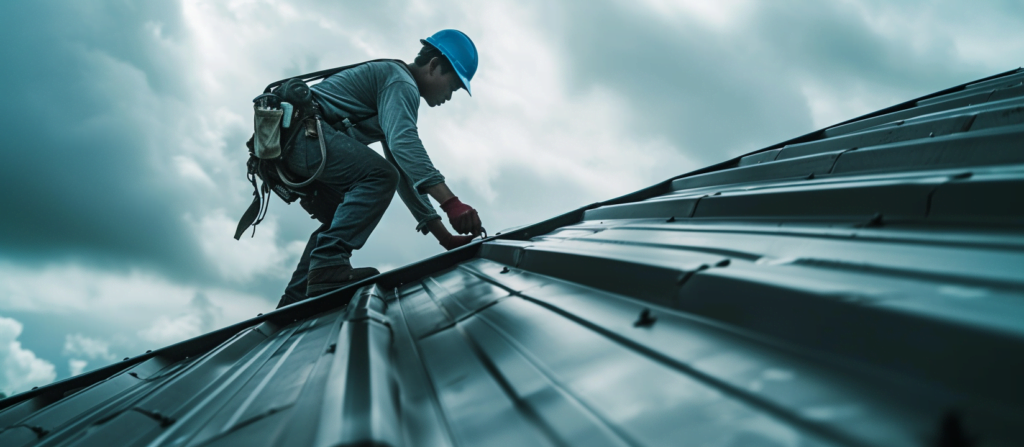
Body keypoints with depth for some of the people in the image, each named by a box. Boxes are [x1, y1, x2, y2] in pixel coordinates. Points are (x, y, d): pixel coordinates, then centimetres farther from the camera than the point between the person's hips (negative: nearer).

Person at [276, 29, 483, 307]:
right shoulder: (400, 81, -6)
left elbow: (406, 174, 24)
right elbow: (404, 143, -26)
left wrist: (445, 237, 16)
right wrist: (451, 203, -36)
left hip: (287, 142, 11)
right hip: (303, 130, -11)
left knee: (344, 219, 19)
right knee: (379, 176, -24)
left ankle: (293, 304, 17)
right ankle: (328, 265, -32)